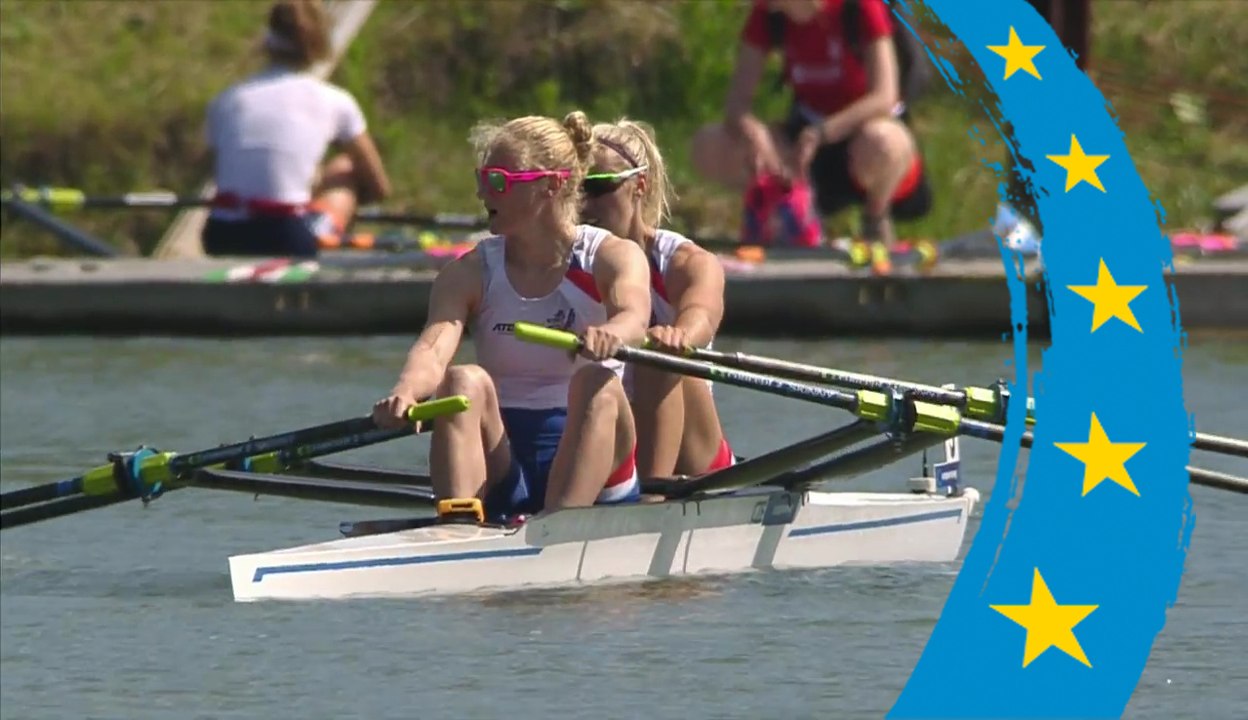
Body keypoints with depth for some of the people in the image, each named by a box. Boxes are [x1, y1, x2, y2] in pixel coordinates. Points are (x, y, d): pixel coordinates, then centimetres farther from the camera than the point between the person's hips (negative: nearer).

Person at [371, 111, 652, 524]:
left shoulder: (612, 257, 0)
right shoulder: (471, 273, 5)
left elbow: (633, 317, -24)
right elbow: (434, 348, -15)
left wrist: (610, 335, -50)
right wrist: (405, 393, -39)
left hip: (586, 461, -1)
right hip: (502, 465, 2)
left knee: (596, 383, -29)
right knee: (465, 382, -25)